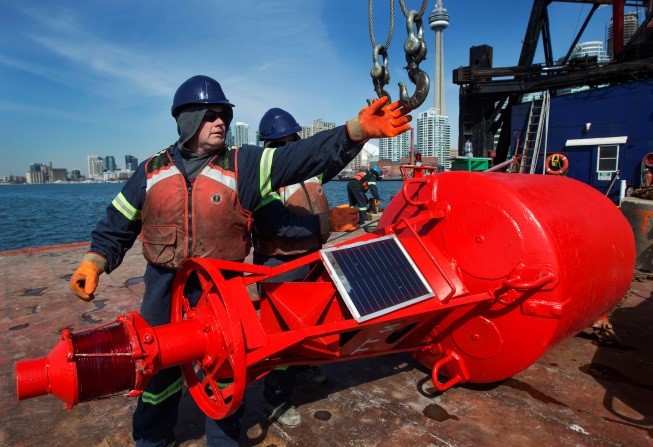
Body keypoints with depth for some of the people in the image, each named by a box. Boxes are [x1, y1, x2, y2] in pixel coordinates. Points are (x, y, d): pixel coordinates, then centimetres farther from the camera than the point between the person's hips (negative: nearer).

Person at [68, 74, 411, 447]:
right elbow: (116, 226, 9)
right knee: (157, 367, 19)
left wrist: (358, 130, -32)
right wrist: (92, 264, -5)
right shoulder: (152, 171, 0)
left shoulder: (242, 165, -8)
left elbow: (302, 155, -21)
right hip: (164, 288, 2)